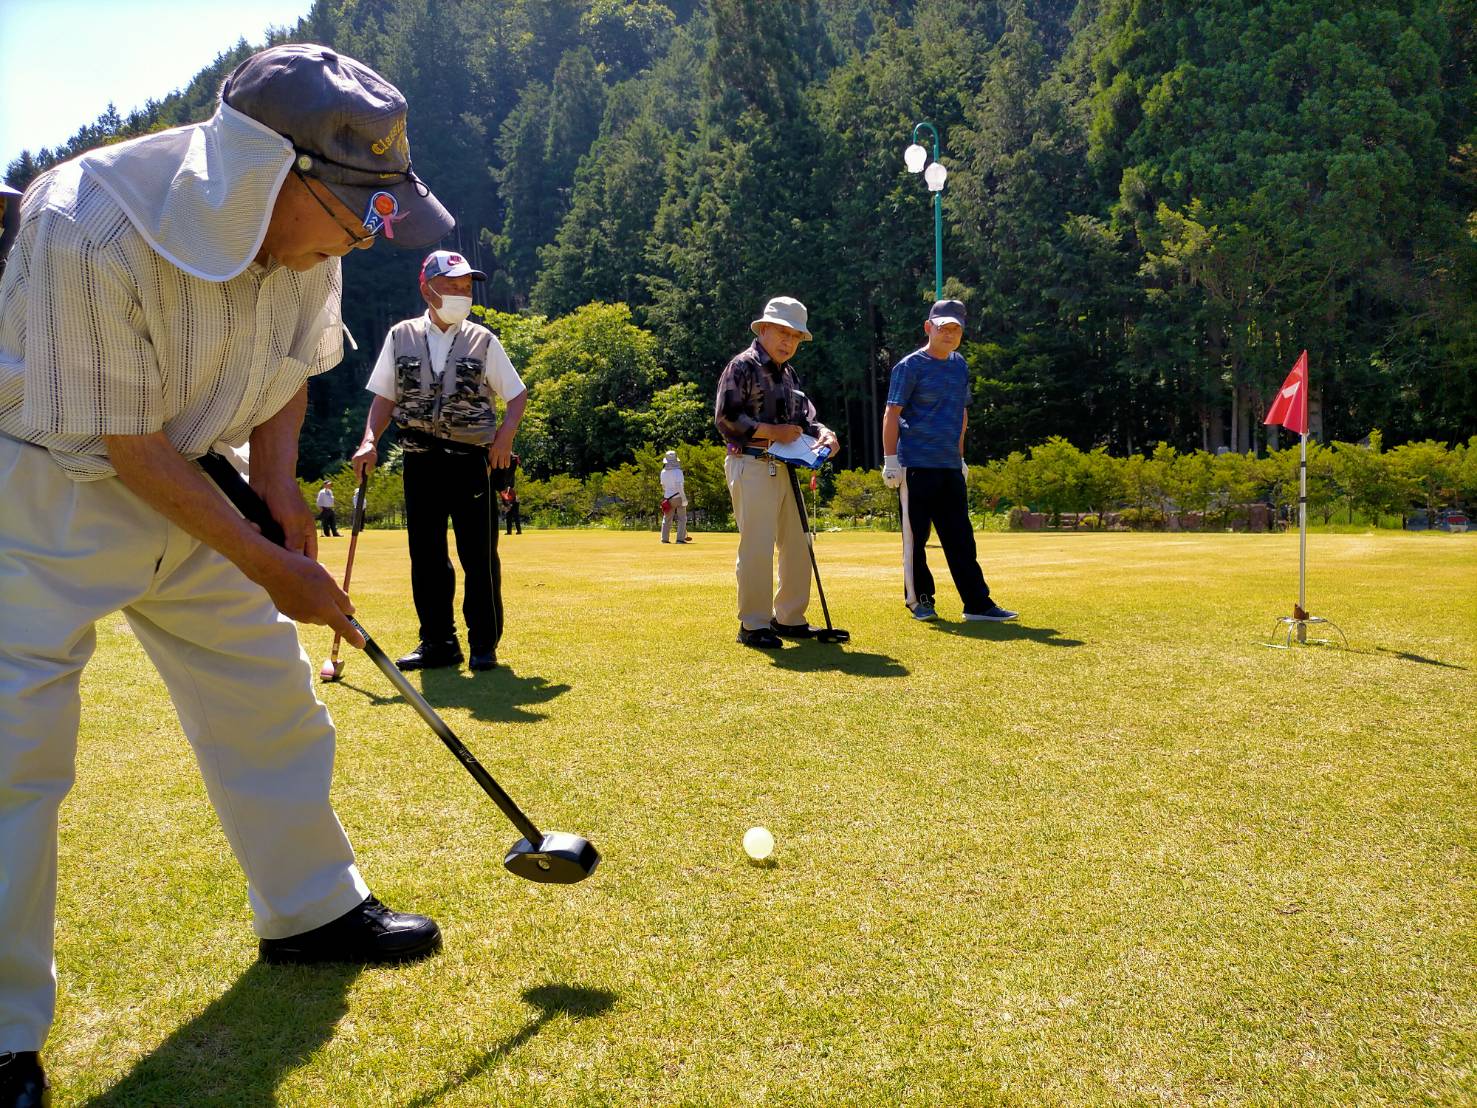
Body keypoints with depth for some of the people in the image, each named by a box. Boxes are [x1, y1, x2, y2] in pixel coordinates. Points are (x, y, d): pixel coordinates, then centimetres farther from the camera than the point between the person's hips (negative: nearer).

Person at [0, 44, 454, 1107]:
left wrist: (279, 479, -8)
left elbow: (293, 366, 8)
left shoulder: (308, 231, -10)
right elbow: (130, 449, -25)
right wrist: (266, 563, -19)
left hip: (178, 480, 7)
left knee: (268, 692, 9)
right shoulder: (88, 229, -31)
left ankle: (313, 909, 28)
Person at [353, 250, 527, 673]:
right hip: (421, 462, 2)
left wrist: (505, 435, -11)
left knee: (479, 555, -2)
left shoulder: (482, 340, 3)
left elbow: (517, 394, 6)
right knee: (426, 555, 6)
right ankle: (438, 642, 16)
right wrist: (370, 441, -5)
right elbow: (385, 397, 9)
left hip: (473, 460, -2)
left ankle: (484, 643, 9)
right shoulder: (401, 337, 7)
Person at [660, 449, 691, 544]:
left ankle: (664, 538, 11)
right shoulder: (677, 471, -15)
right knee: (682, 518, 3)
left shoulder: (663, 472, 3)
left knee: (667, 518, 11)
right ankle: (680, 538, -4)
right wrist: (684, 498, -18)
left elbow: (663, 486, 11)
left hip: (668, 497, 5)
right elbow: (679, 486, -21)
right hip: (678, 497, -5)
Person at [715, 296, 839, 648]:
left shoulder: (787, 374, 19)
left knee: (798, 545, 11)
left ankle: (788, 618, 22)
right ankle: (753, 625, -1)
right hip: (751, 467, -9)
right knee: (757, 547, -9)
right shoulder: (742, 366, -6)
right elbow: (726, 418, -14)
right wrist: (772, 431, -17)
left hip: (782, 469, 9)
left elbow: (804, 417, 19)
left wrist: (822, 432, -3)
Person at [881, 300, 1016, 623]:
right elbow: (892, 413, -7)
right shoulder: (911, 366, -4)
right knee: (915, 536, 1)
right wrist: (890, 460, -13)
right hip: (916, 465, -6)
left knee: (961, 536, 5)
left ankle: (977, 604, 6)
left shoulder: (960, 365, 15)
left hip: (950, 467, 6)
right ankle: (919, 599, 13)